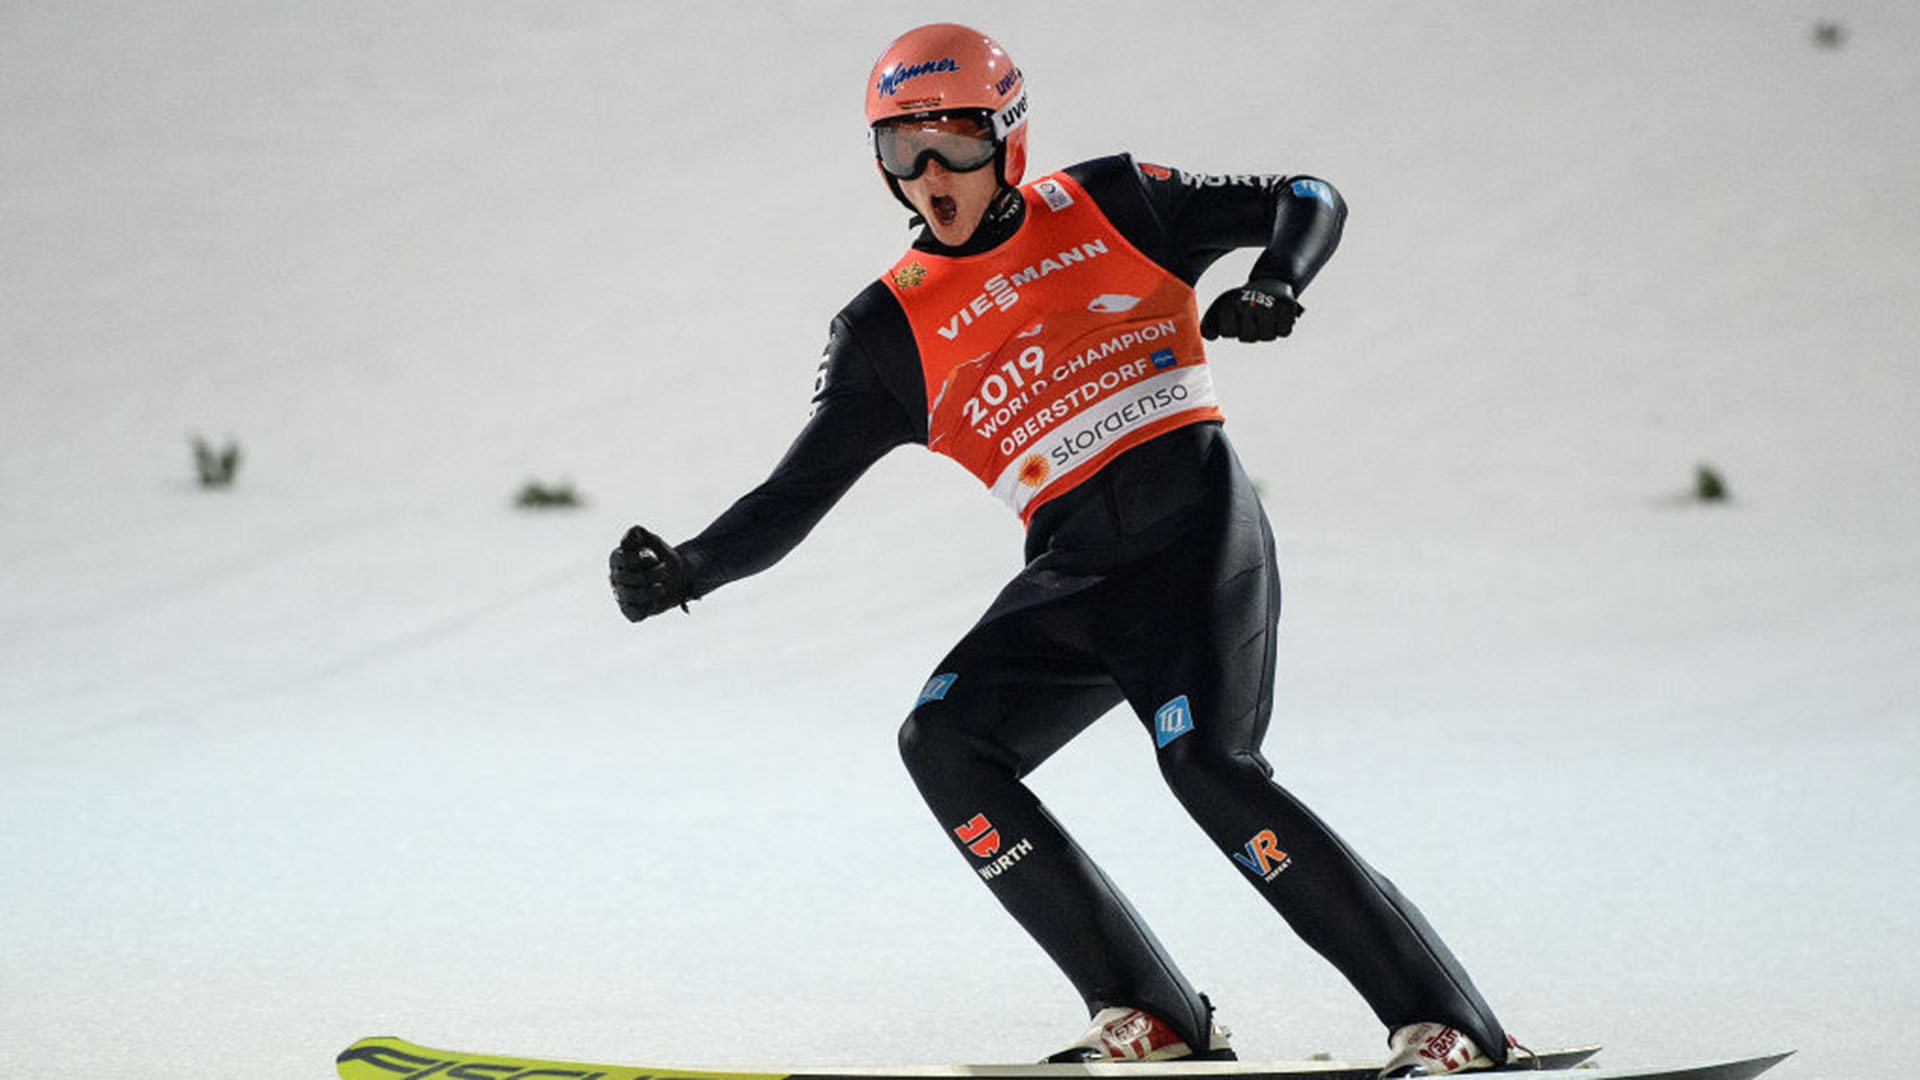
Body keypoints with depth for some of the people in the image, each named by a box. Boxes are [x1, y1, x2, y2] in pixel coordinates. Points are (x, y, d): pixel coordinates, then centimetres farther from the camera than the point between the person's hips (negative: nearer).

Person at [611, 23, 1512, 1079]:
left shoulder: (1106, 205, 5)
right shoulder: (891, 328, 9)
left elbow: (1307, 200, 11)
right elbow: (796, 494, 7)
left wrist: (1273, 286, -11)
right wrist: (685, 571, -10)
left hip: (1198, 525, -4)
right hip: (1073, 576, 4)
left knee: (1205, 761, -23)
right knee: (944, 741, -15)